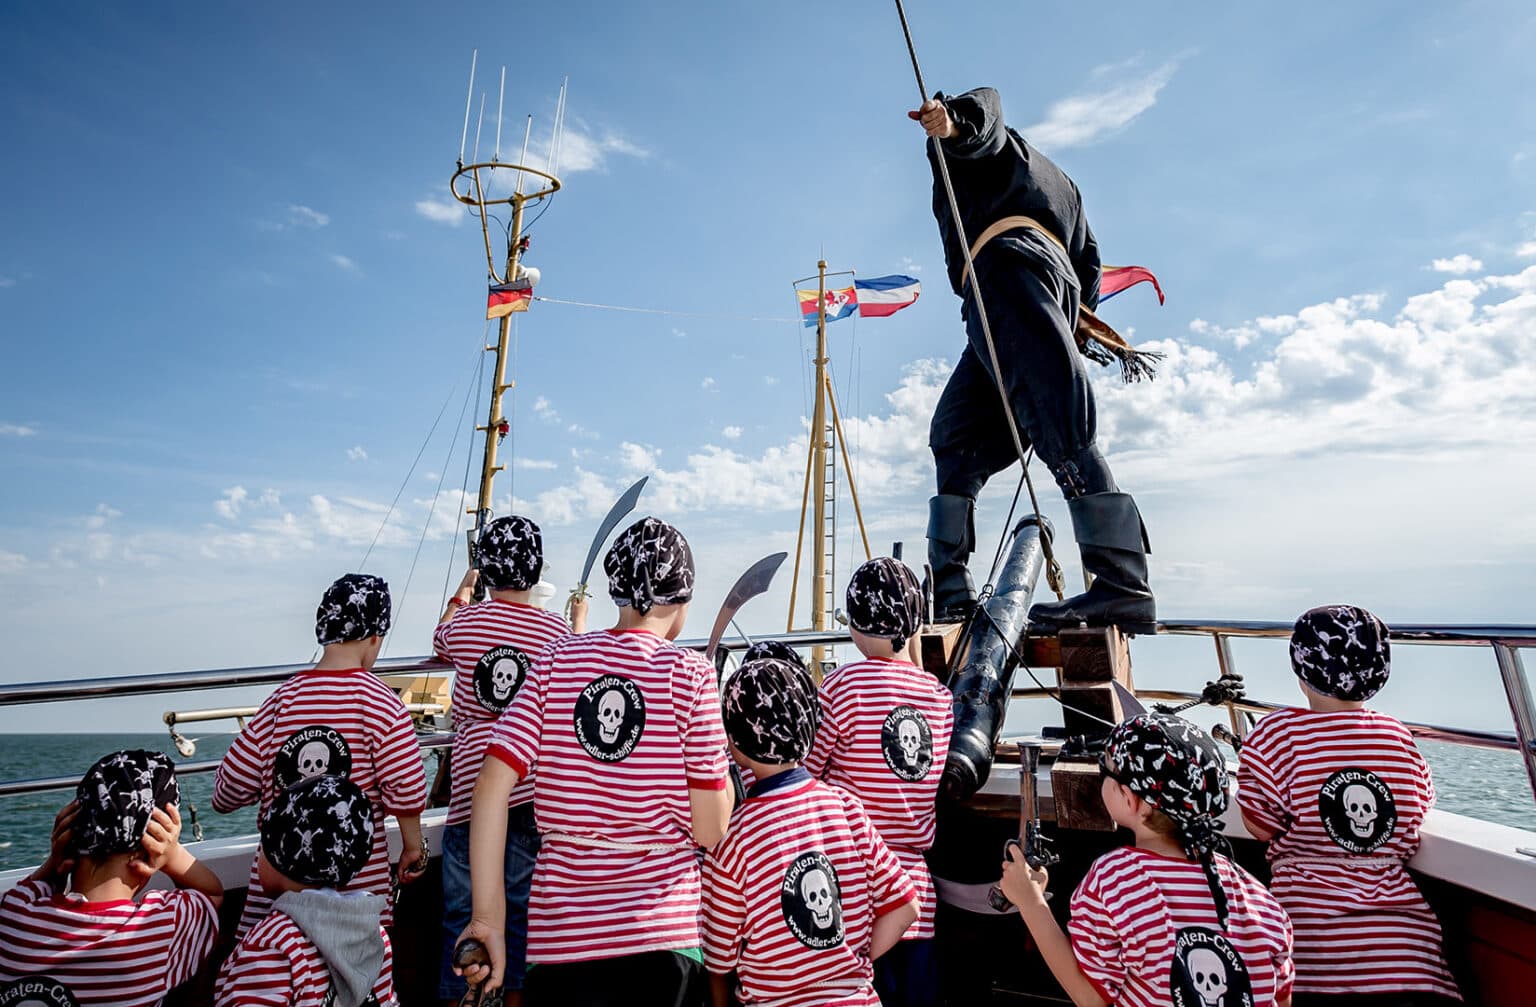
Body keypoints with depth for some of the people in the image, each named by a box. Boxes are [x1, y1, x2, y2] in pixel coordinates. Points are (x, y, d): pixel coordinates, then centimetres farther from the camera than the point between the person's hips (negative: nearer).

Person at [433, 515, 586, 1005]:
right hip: (535, 780, 0)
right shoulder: (558, 630, -5)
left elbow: (439, 643, 21)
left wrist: (461, 592, 37)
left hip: (471, 776, 0)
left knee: (461, 905, 16)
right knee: (522, 901, 16)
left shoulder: (463, 621, -3)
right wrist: (580, 622, 25)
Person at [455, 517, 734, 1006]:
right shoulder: (689, 672, -10)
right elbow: (710, 830, -10)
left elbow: (492, 787, -7)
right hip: (661, 935, -2)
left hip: (558, 934, 3)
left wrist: (488, 918, -1)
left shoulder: (556, 660, -2)